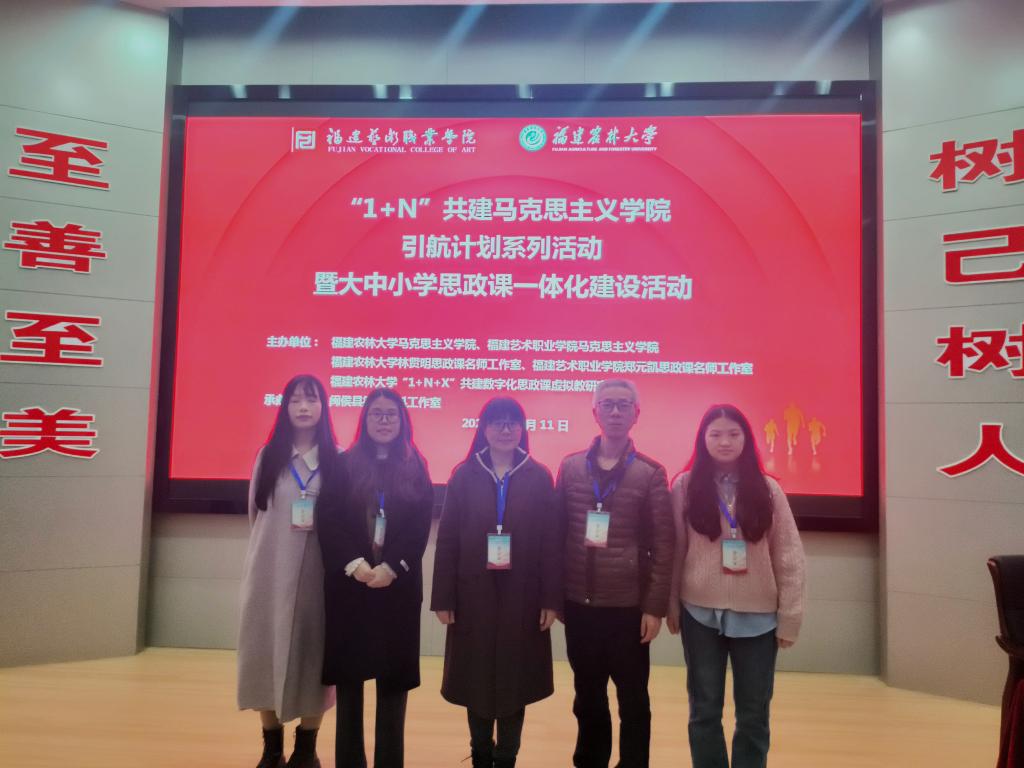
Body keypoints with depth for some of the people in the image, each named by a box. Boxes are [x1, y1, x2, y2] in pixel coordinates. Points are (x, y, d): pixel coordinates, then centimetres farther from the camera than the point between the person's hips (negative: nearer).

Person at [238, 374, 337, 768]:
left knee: (313, 654, 3)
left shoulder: (338, 459, 0)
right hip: (271, 569, 2)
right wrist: (274, 544, 8)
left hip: (318, 570, -2)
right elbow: (256, 512, 12)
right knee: (269, 651, 6)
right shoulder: (268, 455, 6)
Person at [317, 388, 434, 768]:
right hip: (348, 584, 0)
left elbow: (420, 527, -2)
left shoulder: (416, 469, 6)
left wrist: (391, 568, -14)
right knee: (348, 675, 7)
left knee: (393, 676, 4)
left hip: (398, 586, 0)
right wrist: (354, 564, -15)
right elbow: (327, 520, -3)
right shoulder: (344, 465, 5)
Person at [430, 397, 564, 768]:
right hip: (474, 594, 1)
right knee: (477, 679, 11)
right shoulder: (464, 475, 0)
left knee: (515, 679, 9)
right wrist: (443, 598, -5)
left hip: (522, 597, 0)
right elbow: (447, 539, -2)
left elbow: (551, 542, -3)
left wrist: (551, 599, -7)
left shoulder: (540, 477, -1)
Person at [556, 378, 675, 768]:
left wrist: (655, 607, -8)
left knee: (633, 700, 10)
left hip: (629, 606, -2)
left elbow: (663, 545, -5)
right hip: (579, 604, 3)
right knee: (587, 698, 17)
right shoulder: (570, 467, 3)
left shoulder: (651, 473, -4)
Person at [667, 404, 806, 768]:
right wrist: (671, 604, 1)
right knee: (704, 710, 12)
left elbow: (789, 557, -1)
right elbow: (674, 551, 1)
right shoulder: (685, 486, -2)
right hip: (700, 613, 0)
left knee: (754, 714, 11)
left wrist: (789, 617, -4)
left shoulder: (767, 489, -1)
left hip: (757, 616, 0)